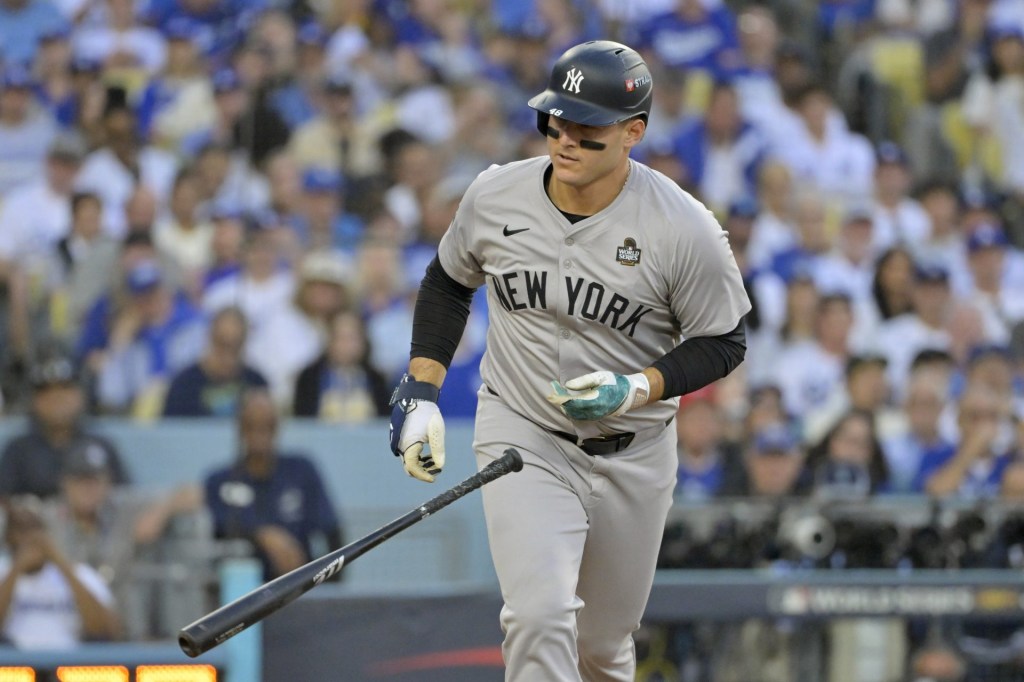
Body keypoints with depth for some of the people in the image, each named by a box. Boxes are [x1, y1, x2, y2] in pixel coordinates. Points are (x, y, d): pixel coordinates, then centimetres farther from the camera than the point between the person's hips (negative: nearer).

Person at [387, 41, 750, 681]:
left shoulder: (684, 228, -17)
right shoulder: (496, 196, -10)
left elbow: (723, 342, -6)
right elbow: (447, 282, 10)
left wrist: (637, 389, -22)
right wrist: (421, 393, 2)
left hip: (634, 454, 0)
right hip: (522, 437, 0)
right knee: (540, 620, -22)